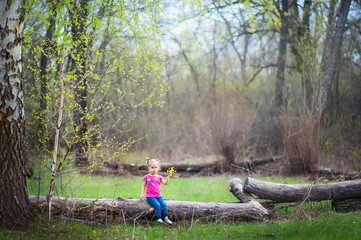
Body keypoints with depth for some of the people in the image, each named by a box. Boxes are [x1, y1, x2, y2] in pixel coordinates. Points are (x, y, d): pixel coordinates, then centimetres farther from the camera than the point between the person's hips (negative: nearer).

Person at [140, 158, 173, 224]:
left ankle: (166, 218, -12)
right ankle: (158, 218, -20)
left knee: (164, 204, -19)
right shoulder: (146, 177, 5)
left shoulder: (159, 177, 12)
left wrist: (168, 177, -9)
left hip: (158, 195, 3)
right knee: (157, 205, -26)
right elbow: (144, 185, 13)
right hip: (150, 196, -3)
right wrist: (142, 193, 5)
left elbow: (165, 183, 5)